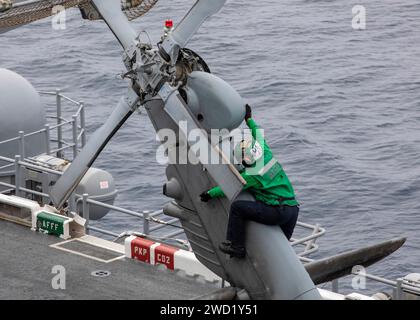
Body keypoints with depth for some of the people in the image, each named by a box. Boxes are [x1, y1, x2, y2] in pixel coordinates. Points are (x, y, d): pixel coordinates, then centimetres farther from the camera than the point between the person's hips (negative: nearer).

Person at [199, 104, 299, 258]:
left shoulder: (252, 175, -12)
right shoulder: (267, 155, 6)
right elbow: (259, 136, 24)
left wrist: (210, 194, 12)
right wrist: (249, 119, 35)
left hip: (277, 212, -8)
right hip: (293, 208, 8)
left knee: (237, 206, -7)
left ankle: (236, 246, 0)